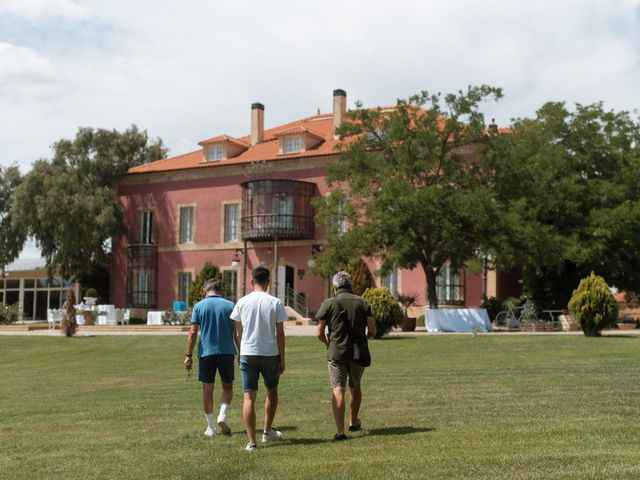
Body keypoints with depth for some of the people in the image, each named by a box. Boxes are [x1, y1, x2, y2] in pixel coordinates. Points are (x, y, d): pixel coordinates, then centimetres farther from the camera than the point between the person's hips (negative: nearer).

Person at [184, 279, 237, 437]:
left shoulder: (199, 306, 1)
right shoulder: (230, 305, 2)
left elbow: (193, 332, -5)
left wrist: (188, 355, -1)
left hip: (206, 352, 0)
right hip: (227, 352, 0)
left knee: (207, 390, 9)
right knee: (228, 387, 15)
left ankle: (210, 427, 14)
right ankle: (223, 415, -7)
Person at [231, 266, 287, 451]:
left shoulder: (242, 302, 0)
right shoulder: (275, 303, -4)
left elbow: (238, 333, 5)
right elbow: (280, 334, -3)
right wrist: (282, 359, 3)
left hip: (248, 353, 1)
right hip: (270, 353, 0)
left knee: (249, 397, 1)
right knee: (272, 391, 22)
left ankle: (251, 442, -3)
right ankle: (267, 431, 30)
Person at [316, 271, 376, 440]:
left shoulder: (328, 304, -5)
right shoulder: (362, 303, 1)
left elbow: (320, 333, -4)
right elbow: (372, 331, -1)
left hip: (336, 352, -3)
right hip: (358, 353, 3)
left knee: (338, 390, -3)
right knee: (355, 386, 22)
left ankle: (340, 431, -11)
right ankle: (354, 422, 37)